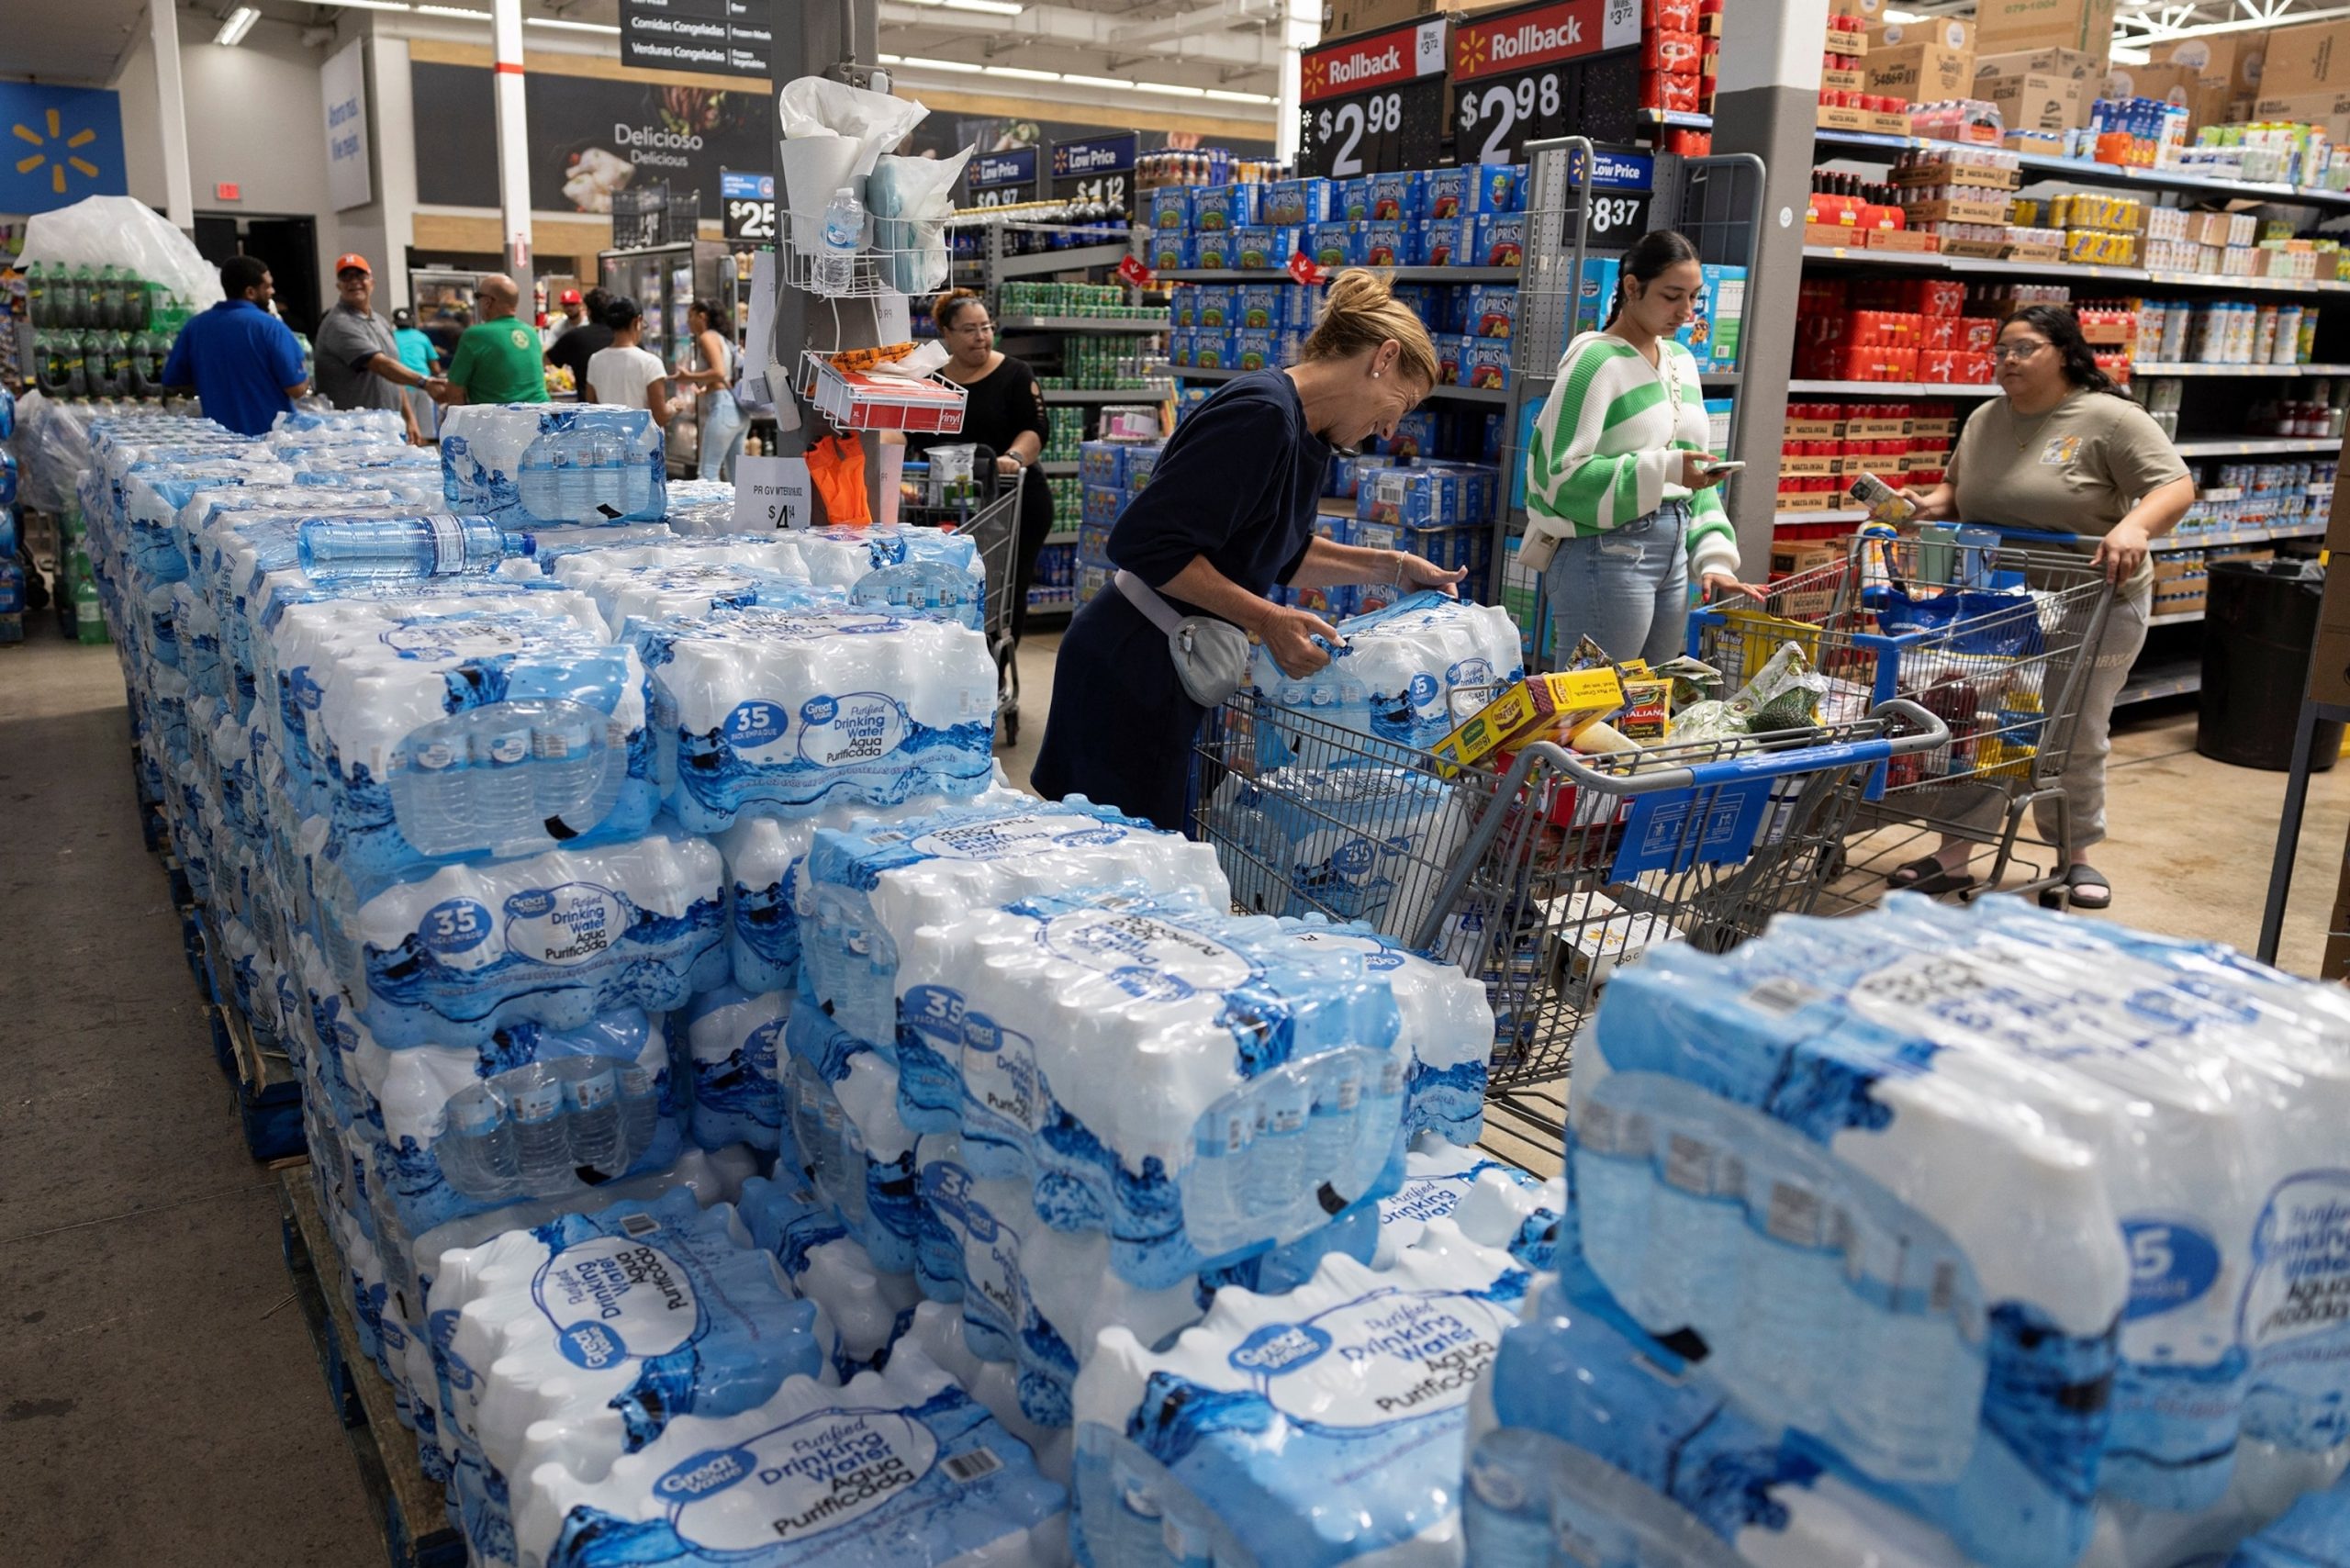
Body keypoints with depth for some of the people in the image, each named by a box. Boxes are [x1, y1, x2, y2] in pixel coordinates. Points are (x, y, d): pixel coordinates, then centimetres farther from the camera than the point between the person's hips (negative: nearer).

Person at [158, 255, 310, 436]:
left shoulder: (194, 326, 4)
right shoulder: (271, 327, -12)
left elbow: (172, 382, 11)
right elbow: (296, 389, -14)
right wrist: (306, 380, 9)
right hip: (271, 434, -5)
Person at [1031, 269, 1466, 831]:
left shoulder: (1308, 436, 10)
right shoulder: (1260, 415, -22)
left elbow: (1281, 552, 24)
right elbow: (1147, 542, -27)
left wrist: (1391, 567, 18)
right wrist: (1267, 620, -25)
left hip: (1174, 673, 10)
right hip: (1130, 673, -10)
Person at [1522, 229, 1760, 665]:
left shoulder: (1681, 360, 13)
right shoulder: (1595, 360, -10)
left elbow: (1691, 469, 16)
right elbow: (1563, 474, -17)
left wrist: (1714, 559, 6)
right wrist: (1663, 470, -23)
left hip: (1673, 553, 8)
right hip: (1606, 555, -8)